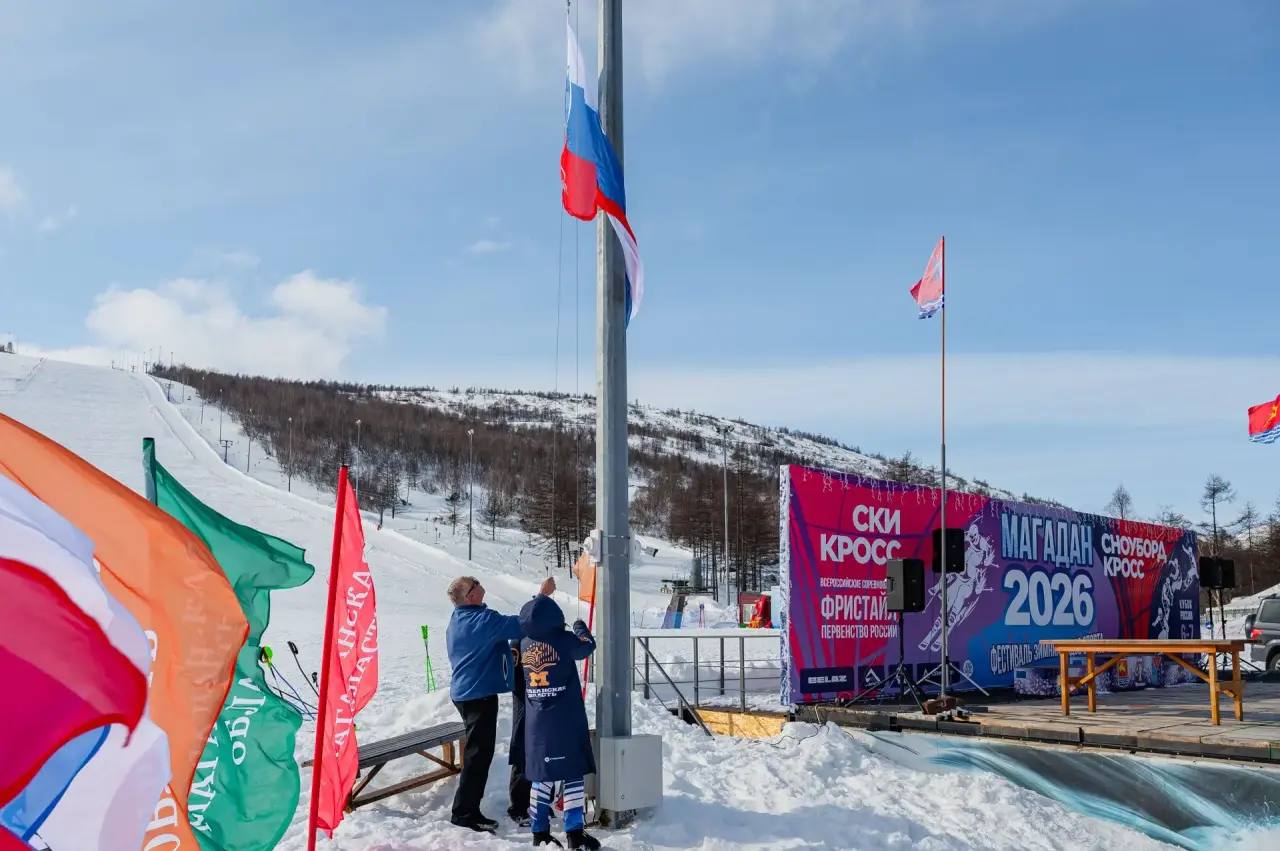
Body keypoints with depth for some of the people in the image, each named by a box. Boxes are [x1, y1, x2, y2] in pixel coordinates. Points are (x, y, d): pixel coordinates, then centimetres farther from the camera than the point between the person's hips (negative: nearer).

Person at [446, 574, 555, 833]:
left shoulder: (458, 619, 11)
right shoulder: (482, 620, -20)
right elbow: (519, 625, -25)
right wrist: (543, 595, -18)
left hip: (464, 692, 10)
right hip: (479, 695, -10)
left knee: (477, 751, 16)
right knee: (479, 753, -4)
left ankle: (467, 810, 22)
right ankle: (465, 812, -1)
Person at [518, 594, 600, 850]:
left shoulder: (524, 644, 2)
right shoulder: (564, 640, -12)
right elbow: (588, 646, 7)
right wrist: (580, 628, 29)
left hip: (536, 722, 5)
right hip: (566, 721, -5)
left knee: (542, 774, 12)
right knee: (573, 772, 2)